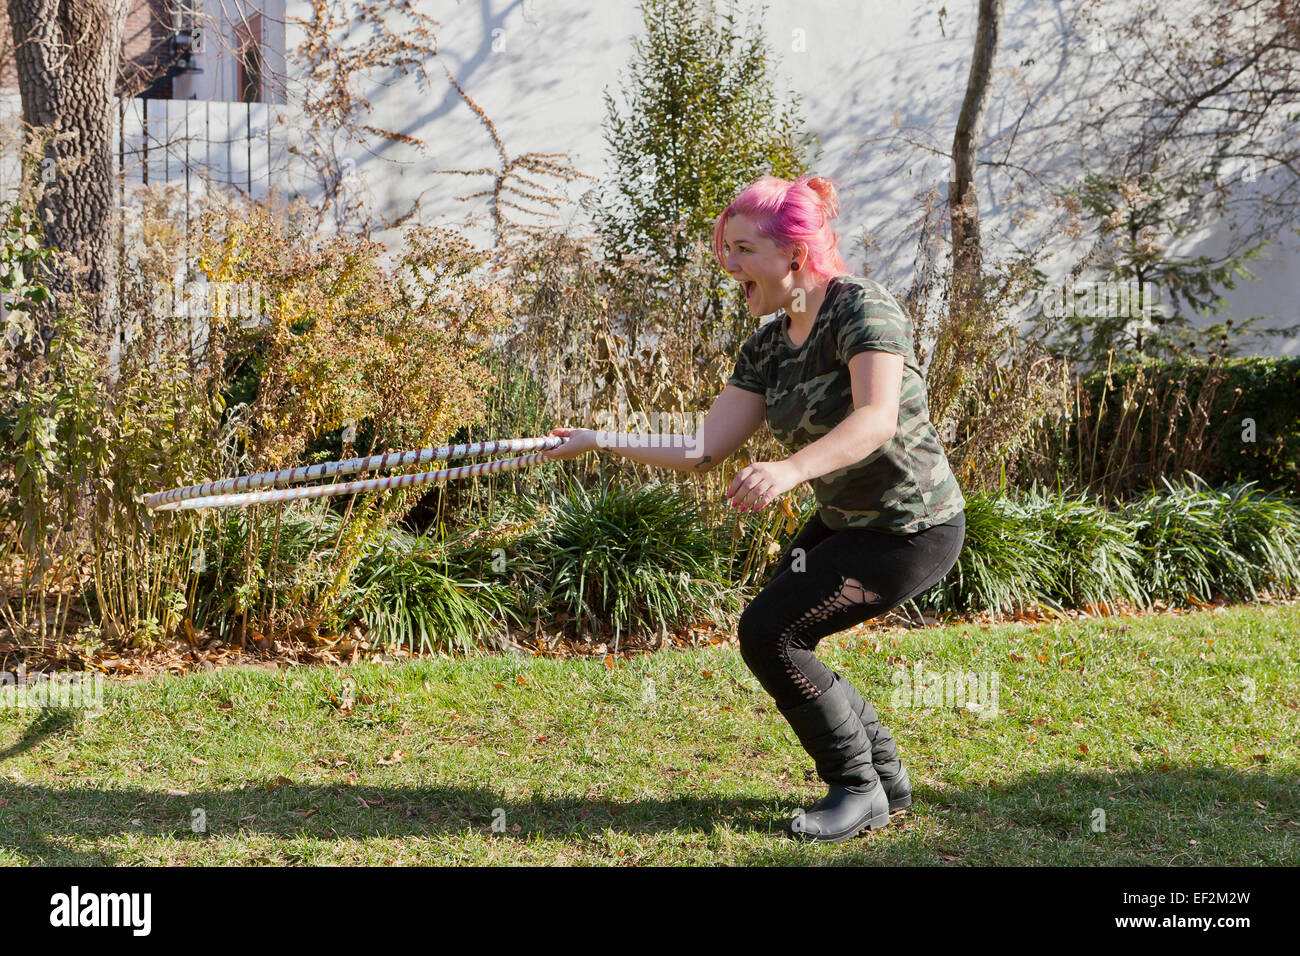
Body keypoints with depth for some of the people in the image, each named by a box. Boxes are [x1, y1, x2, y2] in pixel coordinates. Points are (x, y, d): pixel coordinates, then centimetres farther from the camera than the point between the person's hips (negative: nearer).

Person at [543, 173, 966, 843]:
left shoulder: (862, 307, -20)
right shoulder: (768, 347, 4)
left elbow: (877, 418, -36)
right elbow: (707, 448, 1)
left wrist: (789, 470, -52)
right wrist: (603, 442, -8)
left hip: (913, 531, -9)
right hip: (845, 520, 9)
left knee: (768, 633, -14)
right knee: (772, 638, 8)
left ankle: (859, 790, 2)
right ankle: (885, 774, 23)